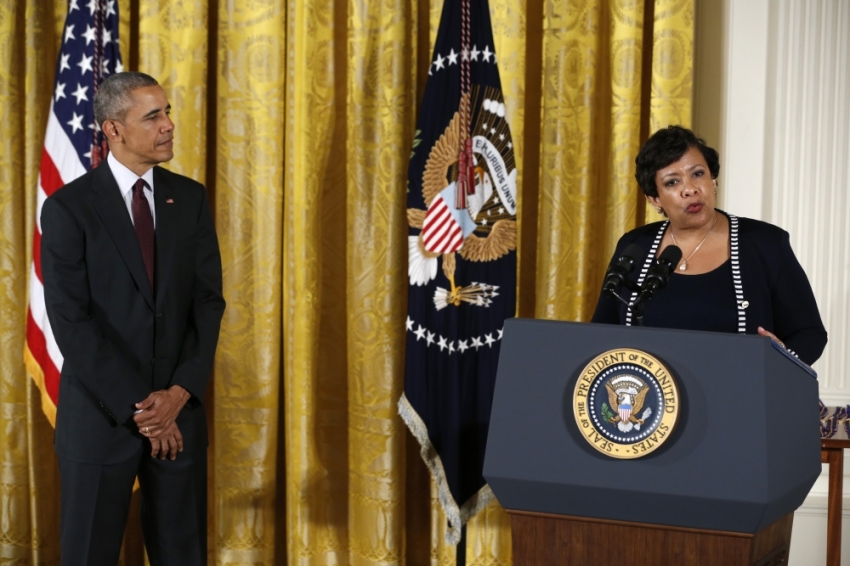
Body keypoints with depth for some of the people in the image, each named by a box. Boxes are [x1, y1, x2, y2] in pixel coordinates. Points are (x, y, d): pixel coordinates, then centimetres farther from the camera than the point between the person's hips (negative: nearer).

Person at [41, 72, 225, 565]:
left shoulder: (191, 198, 5)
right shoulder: (68, 208, -6)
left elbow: (209, 300, 3)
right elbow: (70, 320, -12)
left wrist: (181, 391, -10)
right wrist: (138, 407, -15)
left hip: (180, 408, 3)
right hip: (102, 412, -3)